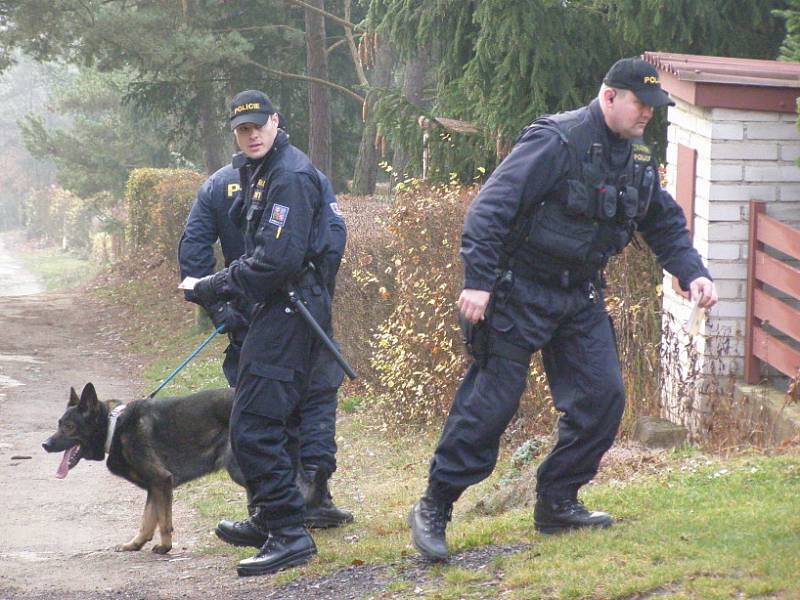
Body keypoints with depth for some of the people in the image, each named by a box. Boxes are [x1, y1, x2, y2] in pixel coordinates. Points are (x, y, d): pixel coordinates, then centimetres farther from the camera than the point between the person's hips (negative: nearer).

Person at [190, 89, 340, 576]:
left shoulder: (290, 175, -16)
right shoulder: (259, 171, 16)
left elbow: (277, 260, -23)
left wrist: (214, 288, -15)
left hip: (291, 310, -11)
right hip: (278, 307, 11)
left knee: (253, 426, -14)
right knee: (268, 421, 21)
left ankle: (290, 535, -15)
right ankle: (269, 519, 33)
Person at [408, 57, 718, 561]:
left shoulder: (637, 160, 8)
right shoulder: (556, 141, -18)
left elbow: (665, 223, 20)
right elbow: (491, 207, -21)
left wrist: (692, 273, 4)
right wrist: (477, 281, -25)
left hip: (581, 299, 8)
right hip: (522, 292, -8)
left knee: (603, 396, 0)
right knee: (492, 401, -7)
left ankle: (557, 503, 14)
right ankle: (434, 509, 3)